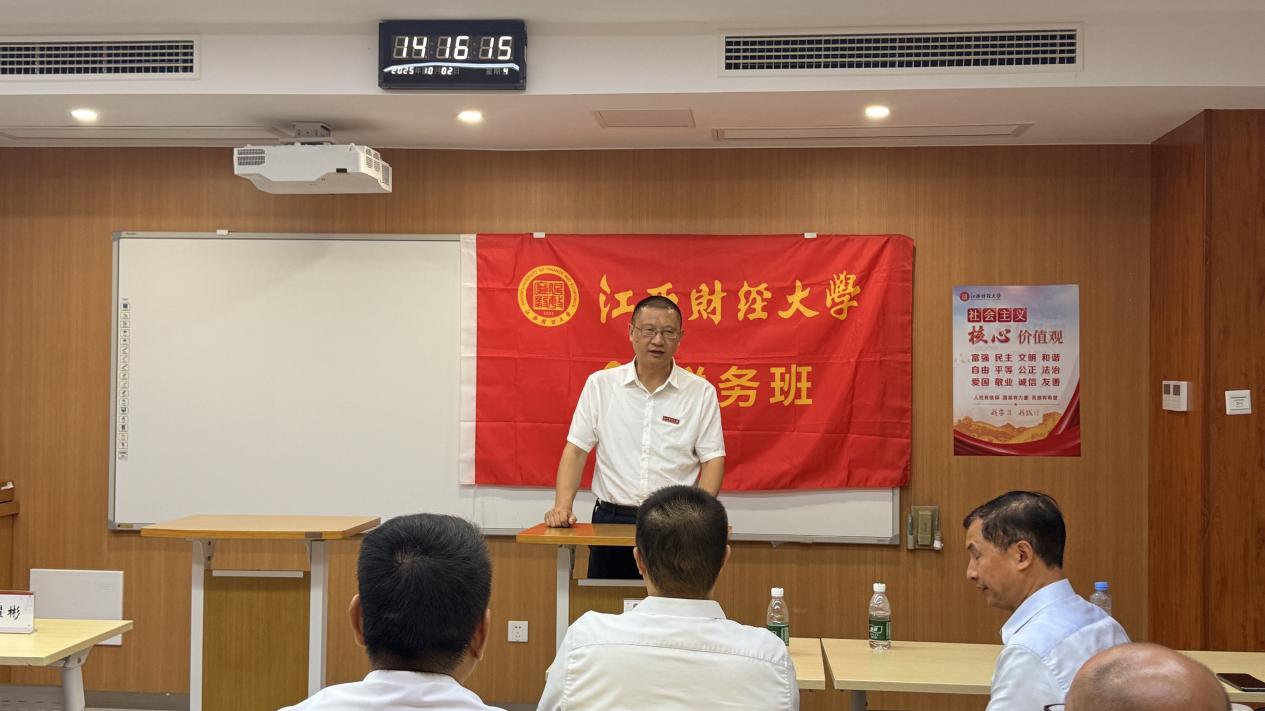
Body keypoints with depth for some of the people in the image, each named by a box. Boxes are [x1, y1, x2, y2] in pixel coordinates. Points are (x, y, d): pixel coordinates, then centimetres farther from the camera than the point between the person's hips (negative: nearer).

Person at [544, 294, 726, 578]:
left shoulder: (701, 392, 1)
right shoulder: (600, 384, 3)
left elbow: (712, 459, 1)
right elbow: (576, 450, 3)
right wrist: (562, 507, -10)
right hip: (612, 519, 1)